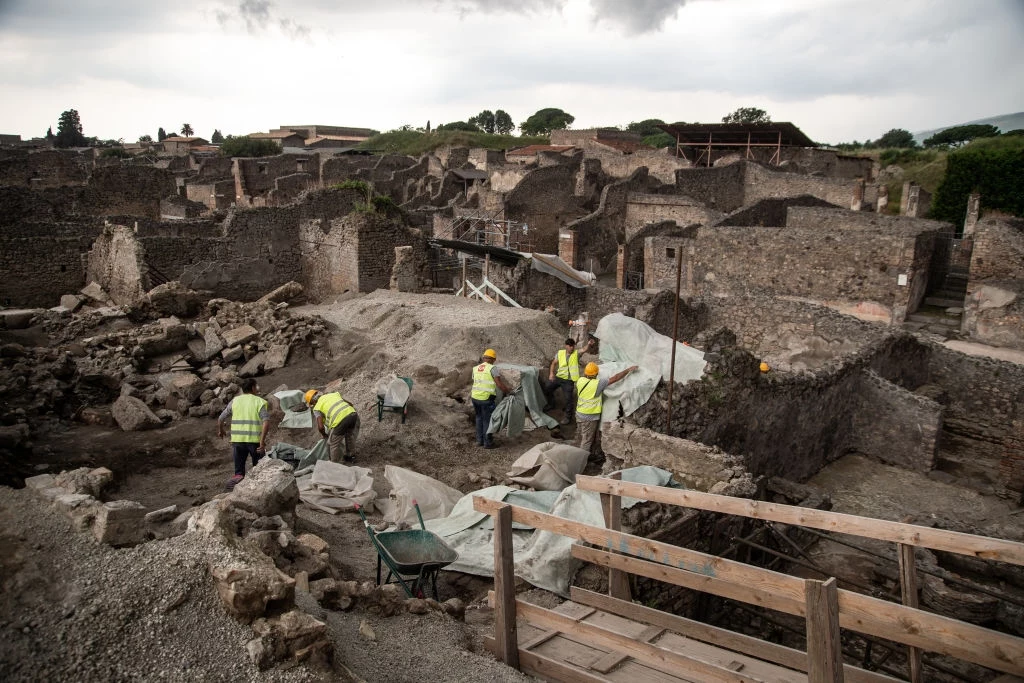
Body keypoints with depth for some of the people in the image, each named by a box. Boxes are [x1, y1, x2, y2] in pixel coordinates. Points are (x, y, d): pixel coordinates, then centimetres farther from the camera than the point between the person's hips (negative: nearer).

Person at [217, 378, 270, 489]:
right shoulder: (259, 402, -1)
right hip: (255, 440, -2)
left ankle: (238, 477, -15)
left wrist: (220, 431, 31)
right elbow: (266, 421, -16)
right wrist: (262, 441, -17)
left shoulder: (234, 401, 8)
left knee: (239, 470, 10)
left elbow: (221, 419, 12)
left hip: (237, 439, 2)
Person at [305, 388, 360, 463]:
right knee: (350, 436, 34)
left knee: (333, 444, 17)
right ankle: (351, 456, 50)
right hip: (353, 414, 6)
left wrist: (324, 435, 22)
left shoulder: (317, 408, 12)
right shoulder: (333, 394, 28)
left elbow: (320, 427, 2)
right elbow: (350, 404, 28)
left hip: (340, 421, -6)